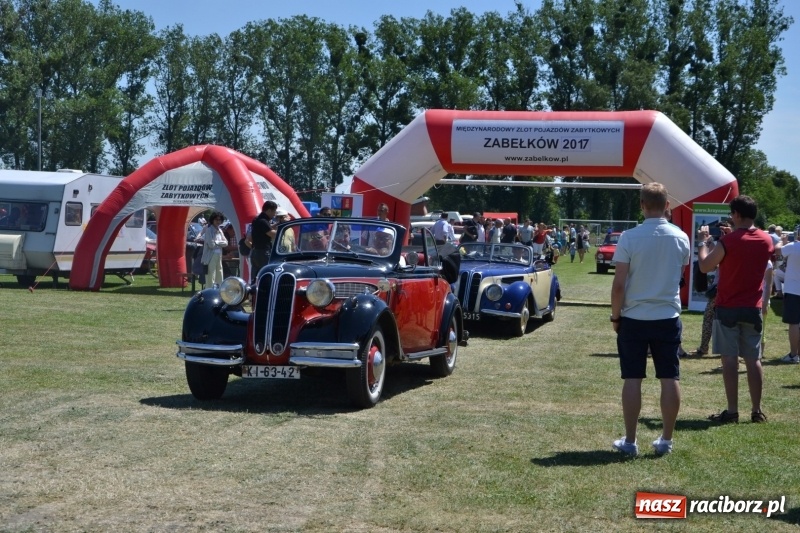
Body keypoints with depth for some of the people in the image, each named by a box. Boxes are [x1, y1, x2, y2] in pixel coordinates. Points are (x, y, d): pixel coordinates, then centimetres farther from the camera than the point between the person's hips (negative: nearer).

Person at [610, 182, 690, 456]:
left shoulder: (629, 238, -11)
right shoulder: (681, 238, -1)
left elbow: (619, 284, -12)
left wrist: (615, 316, -1)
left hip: (634, 318, -2)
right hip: (668, 317, 2)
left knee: (632, 379, 4)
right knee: (670, 379, 8)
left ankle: (630, 441, 8)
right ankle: (666, 439, 13)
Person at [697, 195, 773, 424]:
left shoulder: (728, 242, -13)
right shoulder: (766, 240, 3)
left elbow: (705, 267, -3)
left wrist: (703, 242, 10)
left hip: (728, 308, -4)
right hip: (753, 308, 4)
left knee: (730, 359, -1)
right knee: (753, 360, 8)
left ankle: (732, 411, -1)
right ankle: (757, 410, 11)